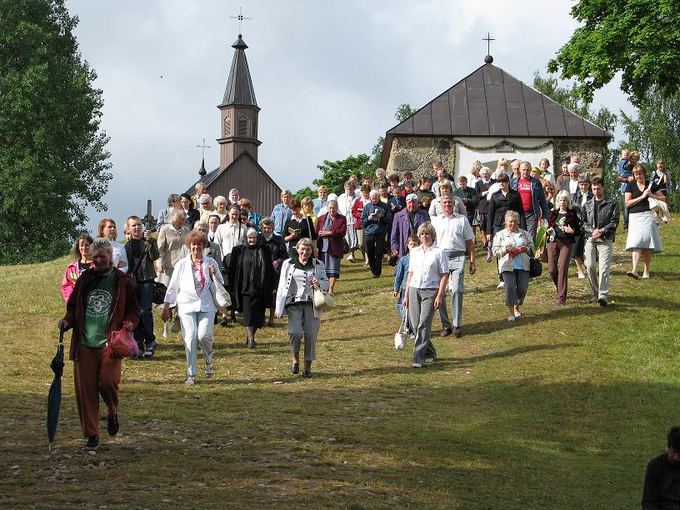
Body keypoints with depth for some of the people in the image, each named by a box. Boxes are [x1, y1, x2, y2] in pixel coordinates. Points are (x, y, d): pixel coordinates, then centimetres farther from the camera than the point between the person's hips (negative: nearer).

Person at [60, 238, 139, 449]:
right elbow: (73, 306, 20)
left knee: (108, 382, -16)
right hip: (85, 343, 3)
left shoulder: (122, 281, 4)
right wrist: (67, 321, 0)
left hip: (110, 342, -3)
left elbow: (133, 310, 9)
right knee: (85, 389, 0)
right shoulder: (84, 279, 11)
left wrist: (129, 323, -12)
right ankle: (91, 434, 11)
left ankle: (112, 412, 18)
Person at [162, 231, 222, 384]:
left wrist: (214, 275, -5)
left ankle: (209, 360, 15)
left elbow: (220, 285, 16)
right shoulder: (182, 264, 5)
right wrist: (166, 307, 7)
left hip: (206, 305, 0)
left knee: (204, 335, -17)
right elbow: (173, 287, 9)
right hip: (187, 305, 0)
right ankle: (191, 375, 0)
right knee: (190, 338, -9)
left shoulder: (211, 263, 8)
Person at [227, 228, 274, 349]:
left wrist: (269, 288, 6)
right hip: (246, 288, -3)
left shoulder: (264, 251, 8)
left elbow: (270, 270, 11)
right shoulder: (239, 251, 3)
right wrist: (232, 287, 0)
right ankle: (250, 339, -15)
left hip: (260, 288, 3)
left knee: (258, 315, 6)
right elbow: (232, 270, 5)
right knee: (248, 313, -11)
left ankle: (249, 337, 21)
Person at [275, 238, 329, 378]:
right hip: (294, 303, -1)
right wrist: (279, 308, 2)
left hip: (312, 304, 1)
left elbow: (326, 283, 14)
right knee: (295, 333, -18)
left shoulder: (318, 265, 11)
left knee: (311, 335, -4)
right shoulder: (288, 264, 8)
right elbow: (282, 286, 7)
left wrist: (319, 284, -11)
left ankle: (308, 367, 10)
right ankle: (295, 360, 7)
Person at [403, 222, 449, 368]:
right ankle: (430, 353, 24)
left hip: (430, 291, -5)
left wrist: (439, 296, -12)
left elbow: (444, 276, -4)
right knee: (415, 324, 5)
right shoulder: (414, 252, 13)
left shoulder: (439, 252, -2)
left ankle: (418, 358, -16)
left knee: (424, 324, -14)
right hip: (414, 290, 5)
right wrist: (406, 294, 14)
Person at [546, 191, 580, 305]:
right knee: (552, 269, 0)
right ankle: (560, 290, 28)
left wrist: (572, 231, -16)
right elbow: (548, 226, 21)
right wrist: (548, 231, -2)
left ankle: (561, 297, -11)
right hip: (553, 243, 4)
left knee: (563, 268, -12)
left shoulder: (572, 214, 3)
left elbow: (578, 230, 4)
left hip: (566, 244, -4)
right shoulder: (553, 213, 11)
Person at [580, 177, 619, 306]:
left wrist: (601, 231, -11)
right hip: (590, 239, 3)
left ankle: (603, 295, -20)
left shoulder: (612, 204, 7)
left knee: (604, 267, -14)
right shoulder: (587, 205, 17)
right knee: (590, 266, -5)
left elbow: (614, 222, 0)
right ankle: (596, 292, 12)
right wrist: (592, 230, -7)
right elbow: (582, 221, 11)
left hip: (606, 239, -3)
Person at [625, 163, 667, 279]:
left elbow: (663, 199, 13)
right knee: (636, 243, -15)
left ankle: (646, 271, 5)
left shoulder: (652, 185, 9)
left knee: (647, 244, -1)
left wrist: (652, 195, -5)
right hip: (635, 217, -1)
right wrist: (642, 197, -8)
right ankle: (635, 270, -26)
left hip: (648, 216, 1)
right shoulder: (630, 186, 7)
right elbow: (627, 203, -1)